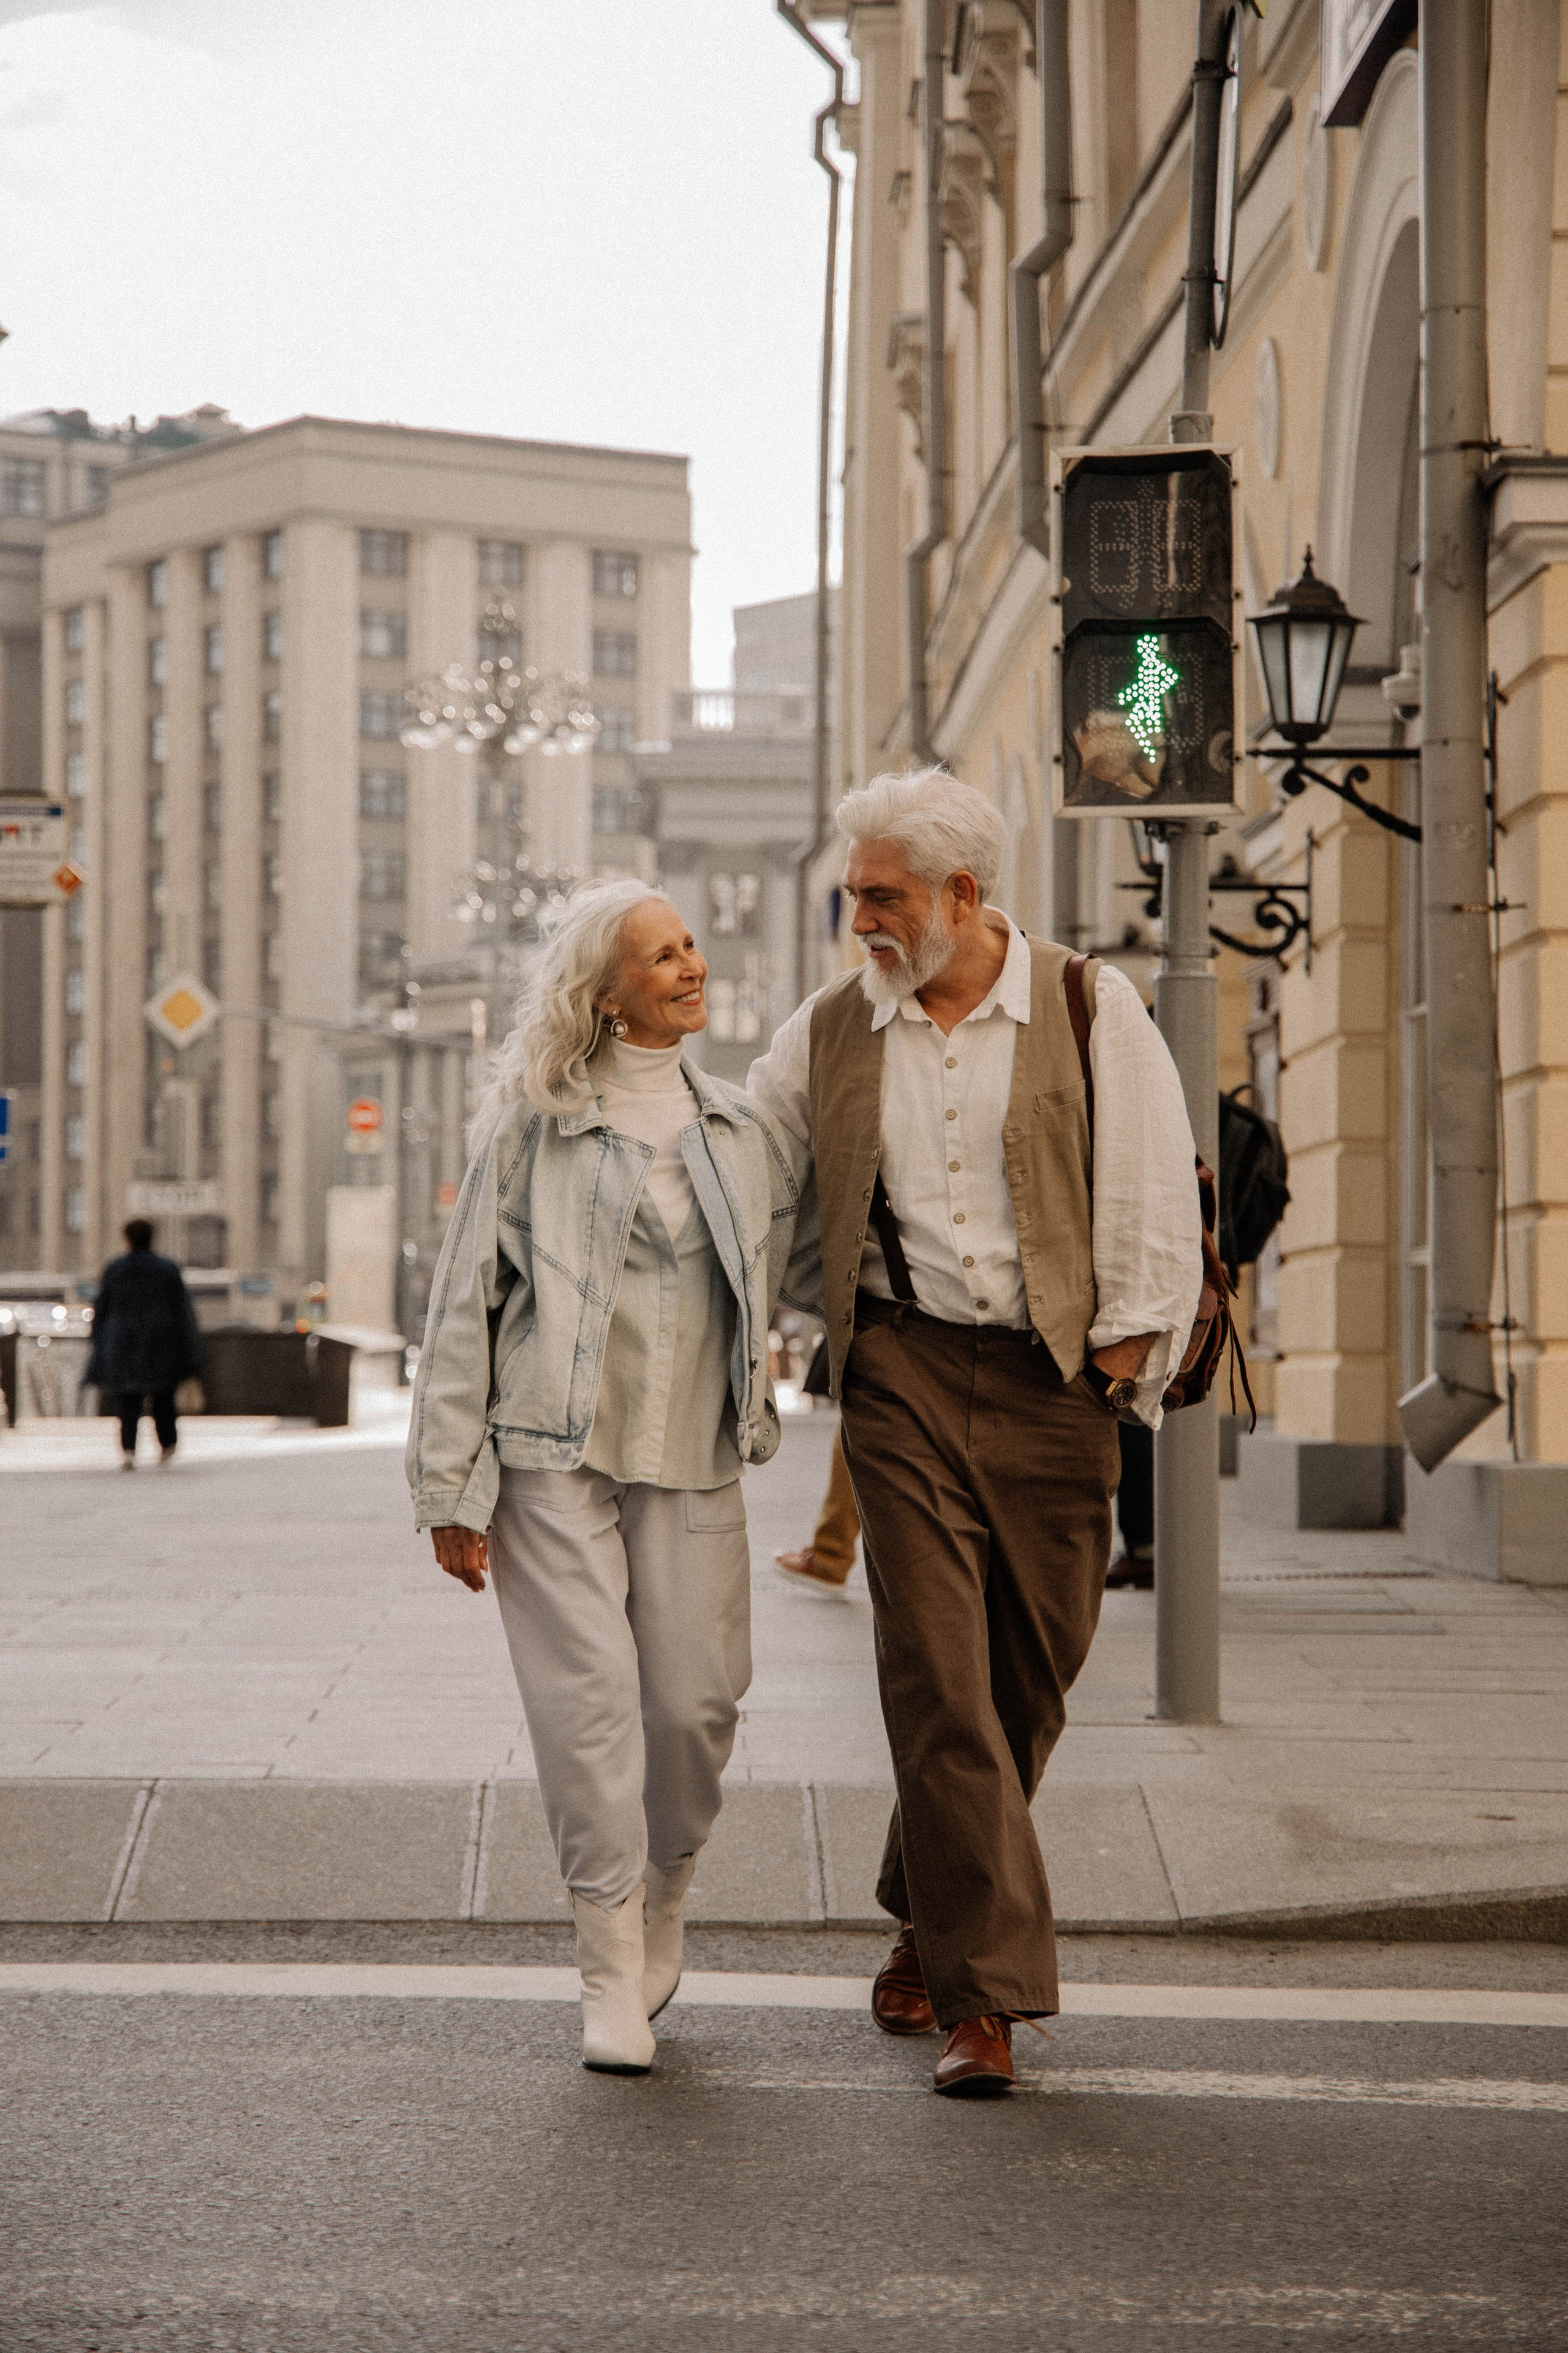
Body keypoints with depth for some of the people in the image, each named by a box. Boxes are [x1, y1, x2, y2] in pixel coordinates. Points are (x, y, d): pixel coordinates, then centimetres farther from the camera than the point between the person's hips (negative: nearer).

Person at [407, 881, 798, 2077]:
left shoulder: (743, 1131, 12)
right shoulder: (530, 1128, 0)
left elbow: (790, 1271, 27)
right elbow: (464, 1307, 0)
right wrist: (453, 1485, -4)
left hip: (694, 1461, 3)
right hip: (555, 1454, -3)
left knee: (695, 1701, -1)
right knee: (588, 1696, -11)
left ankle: (663, 1901, 26)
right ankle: (612, 1973, -4)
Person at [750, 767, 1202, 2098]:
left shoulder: (1090, 1011, 2)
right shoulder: (832, 1032, 8)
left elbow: (1153, 1188, 1)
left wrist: (1129, 1342, -4)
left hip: (1053, 1382, 0)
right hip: (904, 1371, 0)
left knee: (1029, 1679, 6)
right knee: (938, 1675, -11)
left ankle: (931, 1928, 28)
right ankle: (983, 1989, -10)